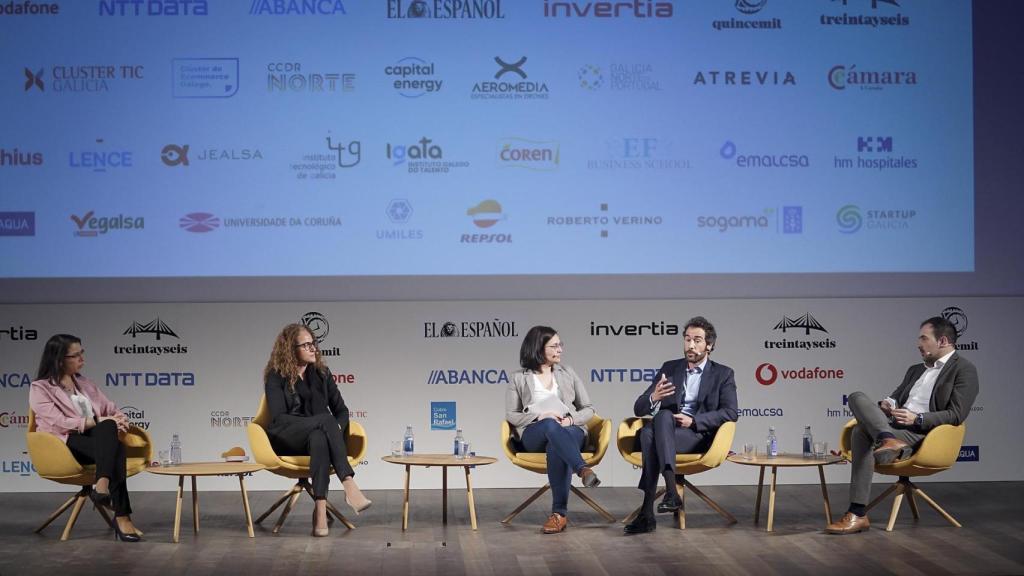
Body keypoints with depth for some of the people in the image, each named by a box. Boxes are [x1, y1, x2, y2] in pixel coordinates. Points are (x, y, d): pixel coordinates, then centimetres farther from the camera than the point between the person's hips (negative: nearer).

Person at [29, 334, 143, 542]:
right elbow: (60, 422, -11)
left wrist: (120, 421, -5)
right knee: (115, 448, -36)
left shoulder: (84, 383, 24)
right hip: (67, 443, -5)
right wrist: (100, 422, -15)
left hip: (95, 439, 5)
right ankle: (122, 516, -44)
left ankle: (102, 486, -51)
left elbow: (111, 409, 21)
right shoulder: (40, 388, 4)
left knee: (108, 429, -35)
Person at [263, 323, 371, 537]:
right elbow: (279, 418, -11)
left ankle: (320, 509, -51)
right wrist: (327, 424, -22)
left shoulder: (322, 373, 13)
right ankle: (349, 486, -48)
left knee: (319, 439, -37)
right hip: (286, 441, -3)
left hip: (318, 433, 3)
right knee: (326, 419, -34)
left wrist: (336, 429, -13)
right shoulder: (276, 377, 0)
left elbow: (341, 410, 11)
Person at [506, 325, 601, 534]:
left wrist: (571, 419, -6)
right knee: (551, 426, -40)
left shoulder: (568, 373, 20)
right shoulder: (519, 378, 14)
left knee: (556, 448, -38)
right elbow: (511, 415, 7)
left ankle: (559, 513, -42)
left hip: (571, 431, 1)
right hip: (533, 434, -1)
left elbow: (588, 409, 17)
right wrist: (540, 417, -11)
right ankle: (583, 469, -58)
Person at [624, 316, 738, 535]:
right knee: (648, 431, -36)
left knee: (663, 416, -36)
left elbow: (730, 412, -3)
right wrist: (653, 398, -15)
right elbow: (639, 408, 10)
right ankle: (671, 491, -47)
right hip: (666, 433, 3)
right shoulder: (670, 368, 17)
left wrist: (693, 421, -16)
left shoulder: (723, 374, 11)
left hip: (700, 435, -3)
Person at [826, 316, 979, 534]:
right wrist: (887, 404, 4)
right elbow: (896, 397, 30)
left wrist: (917, 419, -19)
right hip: (895, 425, 8)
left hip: (923, 433, -8)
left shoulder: (964, 369, 2)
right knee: (857, 398, -22)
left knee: (863, 432, -31)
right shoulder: (915, 370, 29)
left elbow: (956, 415, -9)